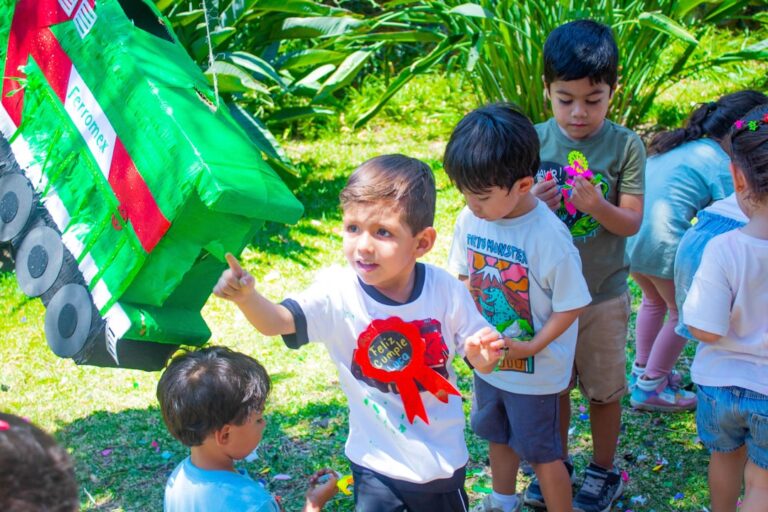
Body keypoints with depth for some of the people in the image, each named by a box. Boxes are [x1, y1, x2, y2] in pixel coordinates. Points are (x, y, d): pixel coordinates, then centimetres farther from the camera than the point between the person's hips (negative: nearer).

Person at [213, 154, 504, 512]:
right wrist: (246, 297, -49)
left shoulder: (445, 289, -15)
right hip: (377, 463, -1)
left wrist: (484, 356, -24)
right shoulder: (337, 291, -18)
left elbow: (480, 360, -2)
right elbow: (278, 321, -30)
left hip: (442, 459, 1)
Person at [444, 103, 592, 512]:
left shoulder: (549, 237, -29)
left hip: (534, 370, -6)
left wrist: (531, 347, -26)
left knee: (541, 451, 11)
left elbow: (570, 307, -20)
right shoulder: (471, 219, -12)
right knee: (497, 435, 27)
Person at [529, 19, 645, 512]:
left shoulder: (625, 146, -12)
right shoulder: (535, 141, -7)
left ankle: (604, 471, 36)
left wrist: (598, 207, -33)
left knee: (604, 389, 14)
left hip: (603, 294, -2)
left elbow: (632, 223, -12)